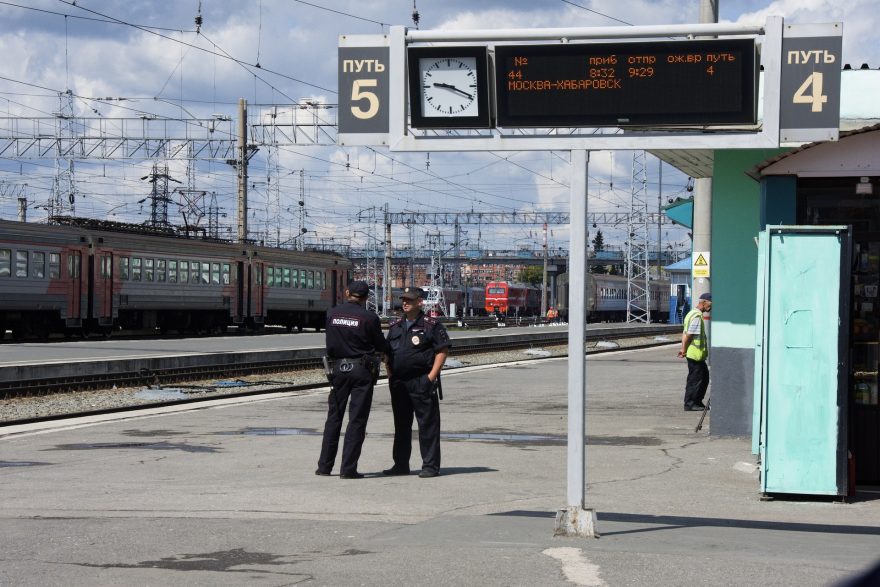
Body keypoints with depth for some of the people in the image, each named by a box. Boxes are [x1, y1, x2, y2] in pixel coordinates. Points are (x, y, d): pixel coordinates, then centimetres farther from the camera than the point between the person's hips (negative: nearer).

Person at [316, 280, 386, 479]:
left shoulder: (332, 314, 0)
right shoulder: (369, 318, -11)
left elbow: (330, 345, 7)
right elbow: (381, 347, -2)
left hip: (337, 368, 3)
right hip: (362, 371, -3)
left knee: (334, 417, 12)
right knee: (357, 420, 1)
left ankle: (325, 465, 14)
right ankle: (348, 468, -2)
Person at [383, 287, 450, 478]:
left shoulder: (430, 325, -4)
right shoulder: (395, 326, 14)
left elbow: (443, 350, -7)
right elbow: (388, 352, 22)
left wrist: (432, 376, -13)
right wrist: (390, 373, 9)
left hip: (422, 381, -6)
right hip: (398, 382, 6)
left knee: (428, 424, -4)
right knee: (401, 424, 12)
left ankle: (430, 465, 0)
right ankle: (401, 464, 20)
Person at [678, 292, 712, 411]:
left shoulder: (692, 314, 16)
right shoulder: (697, 317, -18)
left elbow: (685, 333, 17)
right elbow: (689, 335, -22)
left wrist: (683, 349, 13)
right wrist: (684, 351, -14)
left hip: (693, 353, 10)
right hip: (696, 354, -10)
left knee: (704, 377, 17)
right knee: (695, 379, -2)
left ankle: (697, 401, 23)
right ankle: (689, 404, 4)